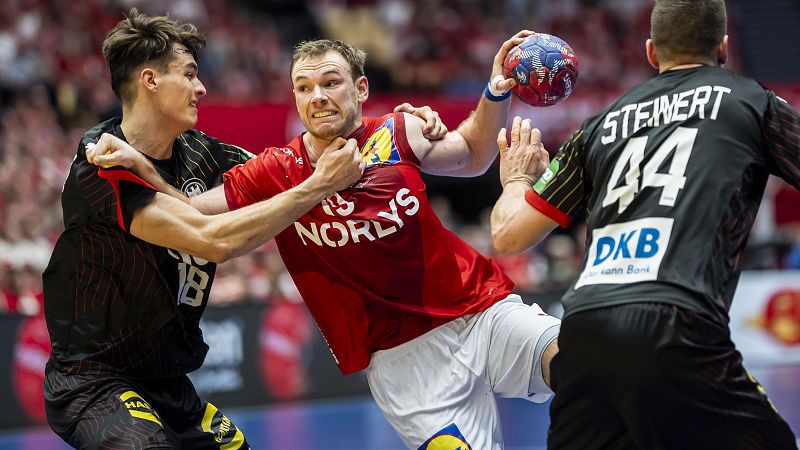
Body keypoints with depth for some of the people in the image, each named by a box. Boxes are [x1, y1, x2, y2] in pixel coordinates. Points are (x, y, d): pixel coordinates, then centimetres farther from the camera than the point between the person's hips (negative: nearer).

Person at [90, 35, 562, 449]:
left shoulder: (399, 135, 1)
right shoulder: (275, 173, -3)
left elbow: (472, 156, 20)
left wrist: (496, 95, 5)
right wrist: (139, 167, -18)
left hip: (483, 312, 1)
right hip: (403, 354, -1)